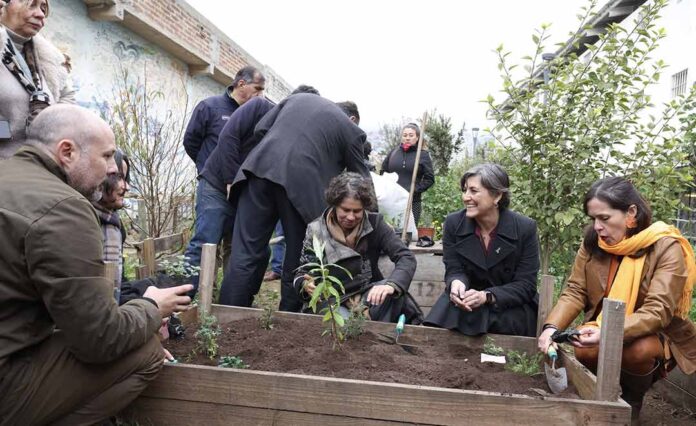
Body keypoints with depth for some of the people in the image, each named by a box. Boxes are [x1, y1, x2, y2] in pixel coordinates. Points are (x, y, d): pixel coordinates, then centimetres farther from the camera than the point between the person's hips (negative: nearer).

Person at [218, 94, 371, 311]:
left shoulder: (298, 97, 24)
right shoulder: (350, 129, 13)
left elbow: (260, 128, 18)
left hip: (261, 168, 3)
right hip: (300, 182, -3)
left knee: (245, 253, 5)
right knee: (296, 259, 12)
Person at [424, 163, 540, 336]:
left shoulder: (525, 228, -12)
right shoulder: (453, 223, -6)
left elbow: (526, 285, -12)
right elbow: (454, 270, -4)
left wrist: (487, 296, -29)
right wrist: (457, 283, -31)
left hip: (513, 308, -1)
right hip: (468, 300, 2)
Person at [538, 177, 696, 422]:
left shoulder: (667, 247, -20)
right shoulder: (593, 242, -7)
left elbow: (658, 311, -28)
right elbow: (575, 292, -10)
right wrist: (552, 326, -29)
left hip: (656, 335, -2)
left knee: (636, 351, -34)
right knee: (585, 352, -28)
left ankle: (632, 401, -1)